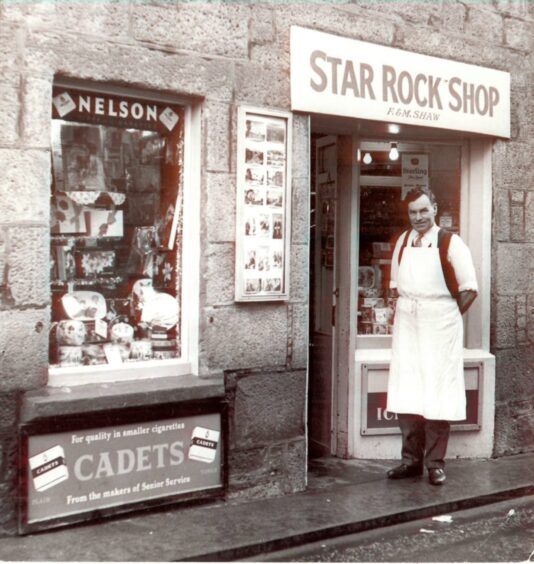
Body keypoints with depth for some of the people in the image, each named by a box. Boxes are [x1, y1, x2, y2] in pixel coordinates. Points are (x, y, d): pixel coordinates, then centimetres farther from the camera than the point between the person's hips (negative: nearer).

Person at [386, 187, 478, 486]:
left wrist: (447, 316, -2)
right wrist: (406, 308, 8)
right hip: (407, 323, 5)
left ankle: (436, 462, 10)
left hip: (439, 326, -4)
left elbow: (469, 289, -5)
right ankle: (412, 459, 16)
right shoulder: (402, 242, 9)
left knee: (436, 392, -2)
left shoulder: (451, 243, -7)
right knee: (405, 392, 5)